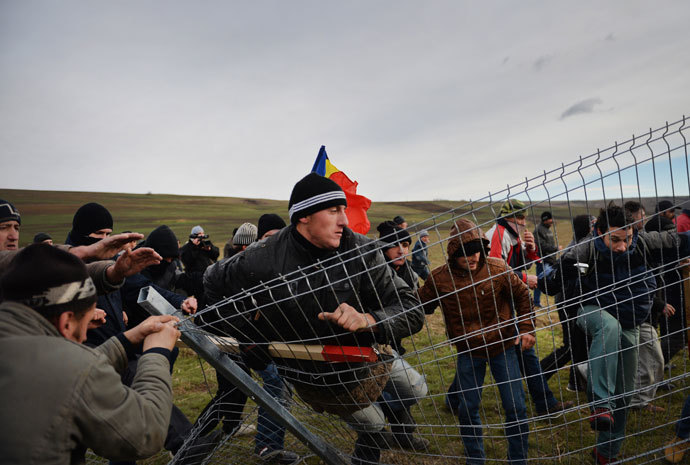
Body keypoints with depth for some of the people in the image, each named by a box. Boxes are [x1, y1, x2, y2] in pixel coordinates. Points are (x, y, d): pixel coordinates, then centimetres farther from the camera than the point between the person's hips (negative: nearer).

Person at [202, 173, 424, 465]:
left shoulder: (361, 252, -24)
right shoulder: (264, 261, -27)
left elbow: (412, 310, -28)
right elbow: (214, 282, -5)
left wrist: (368, 319, -48)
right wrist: (247, 337, -4)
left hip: (366, 356, 3)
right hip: (316, 381, -2)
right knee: (374, 426, 12)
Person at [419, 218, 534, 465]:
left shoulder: (497, 268, -15)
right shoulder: (439, 278, -16)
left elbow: (522, 296, 1)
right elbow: (420, 307, -1)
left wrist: (526, 329, -4)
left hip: (502, 346, 0)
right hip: (468, 351, 1)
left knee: (516, 407, 4)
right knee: (467, 409, 10)